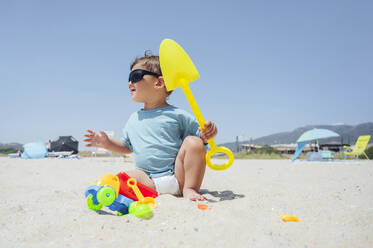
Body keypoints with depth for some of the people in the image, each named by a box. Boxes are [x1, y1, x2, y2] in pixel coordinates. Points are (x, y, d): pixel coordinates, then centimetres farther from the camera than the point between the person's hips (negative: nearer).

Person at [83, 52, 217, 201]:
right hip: (148, 180, 2)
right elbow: (127, 146, 27)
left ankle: (190, 188, -17)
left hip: (177, 177, -2)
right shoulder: (133, 119, 15)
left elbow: (200, 136, 2)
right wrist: (108, 143, 12)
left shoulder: (176, 114, -1)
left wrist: (206, 134, -20)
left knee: (193, 142, -22)